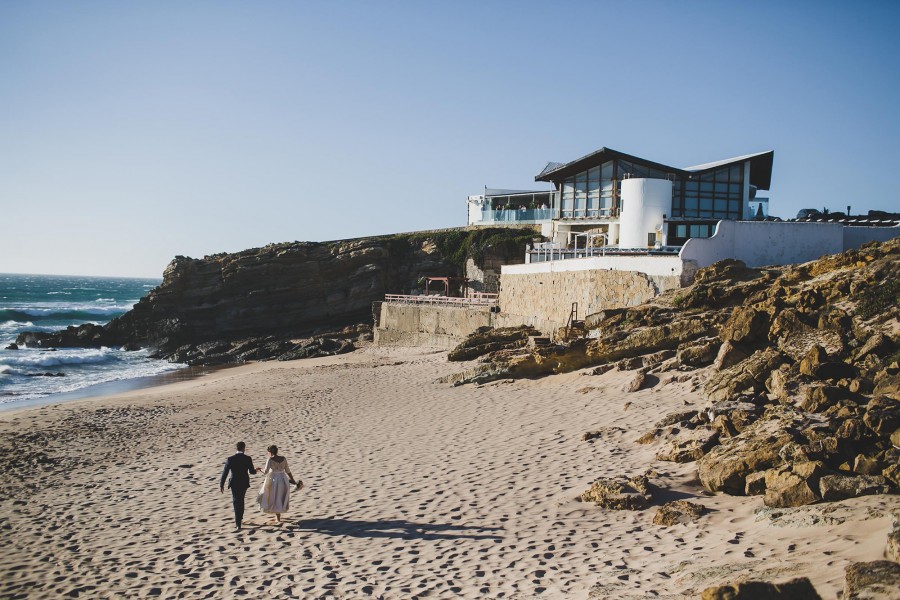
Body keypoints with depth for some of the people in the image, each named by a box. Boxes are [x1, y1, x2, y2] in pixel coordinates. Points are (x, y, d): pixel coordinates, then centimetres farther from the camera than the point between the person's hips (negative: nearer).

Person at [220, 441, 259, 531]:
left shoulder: (230, 459, -12)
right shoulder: (248, 459, -11)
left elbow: (225, 473, -9)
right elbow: (252, 471, 1)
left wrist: (221, 485, 0)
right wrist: (256, 470, 25)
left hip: (234, 484, -1)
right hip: (244, 483, 2)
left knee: (237, 503, 4)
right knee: (241, 500, 24)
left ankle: (238, 523, -3)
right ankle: (239, 518, 36)